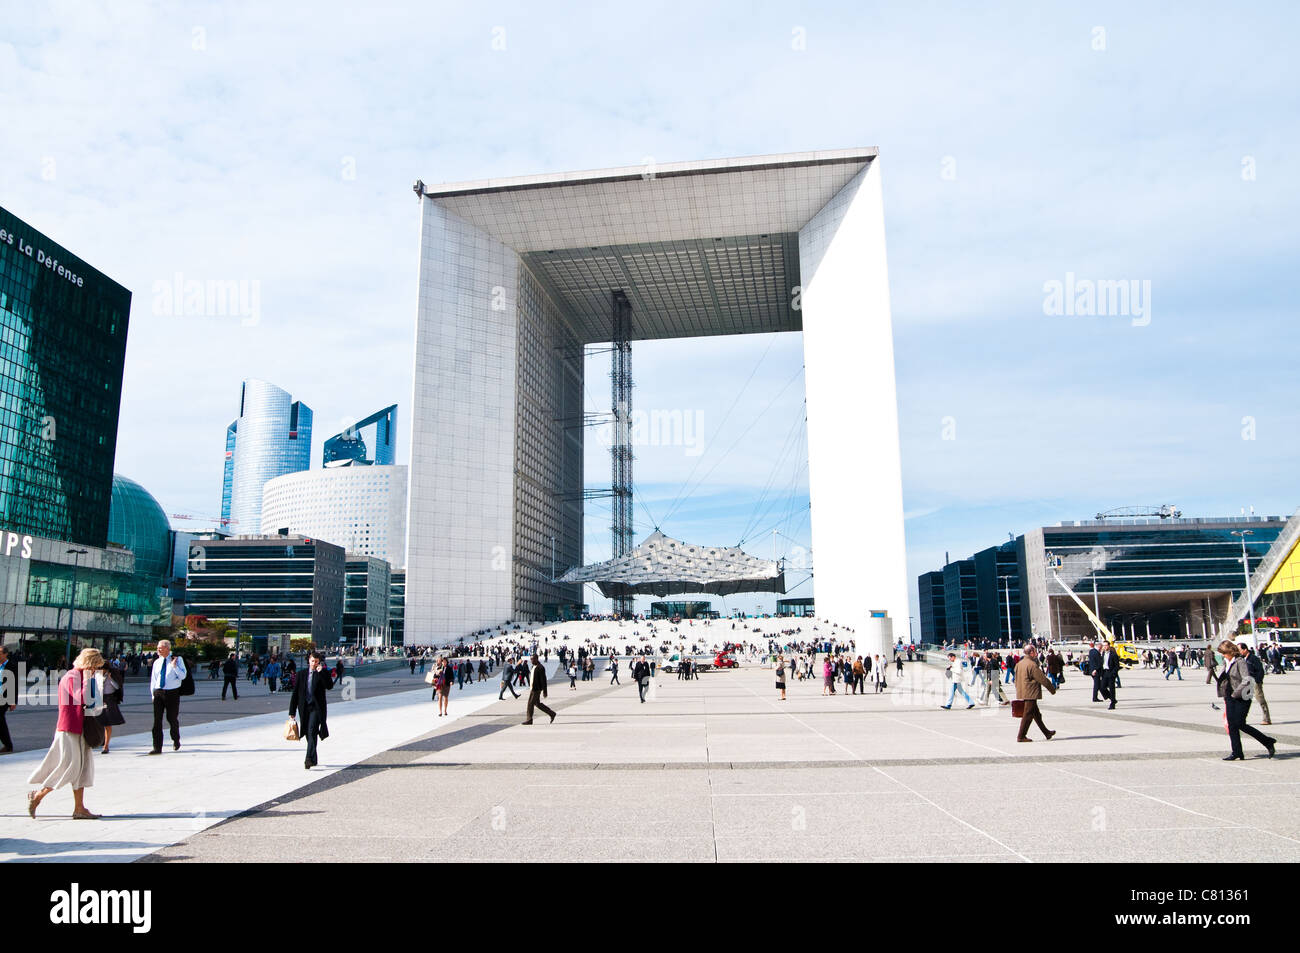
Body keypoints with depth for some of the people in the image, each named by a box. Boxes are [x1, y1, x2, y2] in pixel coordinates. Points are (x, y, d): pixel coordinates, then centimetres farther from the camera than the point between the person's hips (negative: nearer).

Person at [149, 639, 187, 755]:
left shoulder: (178, 659, -1)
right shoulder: (157, 662, 12)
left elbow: (183, 676, -8)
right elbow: (153, 679, 17)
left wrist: (174, 666, -18)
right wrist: (153, 693, 11)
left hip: (172, 693, -3)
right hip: (158, 693, 3)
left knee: (172, 718, 3)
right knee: (157, 720, -2)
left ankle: (176, 741, 28)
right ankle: (157, 747, 0)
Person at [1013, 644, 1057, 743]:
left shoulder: (1019, 664, 10)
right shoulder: (1032, 665, -17)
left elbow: (1016, 680, 17)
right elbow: (1042, 679, -12)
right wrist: (1052, 689, 0)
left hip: (1022, 693, 9)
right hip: (1030, 694, -9)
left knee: (1036, 714, 17)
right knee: (1028, 715, -3)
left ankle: (1046, 733, 28)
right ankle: (1021, 736, -1)